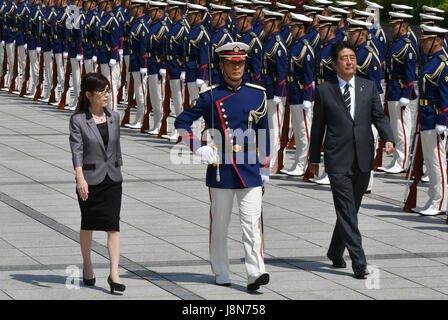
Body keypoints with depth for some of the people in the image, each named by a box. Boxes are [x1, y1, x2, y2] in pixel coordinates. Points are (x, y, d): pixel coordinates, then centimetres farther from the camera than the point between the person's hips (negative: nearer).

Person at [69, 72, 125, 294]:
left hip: (112, 179, 3)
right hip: (90, 179, -3)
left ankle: (114, 274, -13)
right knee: (88, 224, 12)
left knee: (113, 225, -8)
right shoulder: (78, 120, -7)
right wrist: (80, 179, -28)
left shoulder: (114, 117, 6)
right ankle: (87, 265, 33)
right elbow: (76, 150, -17)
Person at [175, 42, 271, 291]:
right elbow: (182, 122, 4)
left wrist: (265, 168, 13)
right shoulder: (210, 96, -1)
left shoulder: (257, 94, 5)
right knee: (219, 224, 8)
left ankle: (256, 273, -12)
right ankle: (221, 272, 20)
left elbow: (263, 133, 12)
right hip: (220, 168, -1)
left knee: (252, 223, -8)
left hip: (249, 169, 1)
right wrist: (200, 148, -6)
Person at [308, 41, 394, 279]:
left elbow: (379, 117, 7)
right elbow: (318, 126, 7)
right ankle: (358, 263, -12)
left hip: (363, 159, 3)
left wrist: (388, 139, -12)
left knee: (350, 209, 12)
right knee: (347, 211, -9)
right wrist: (314, 158, 10)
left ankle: (335, 252, 31)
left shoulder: (369, 87, 9)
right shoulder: (324, 91, 2)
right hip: (338, 160, -3)